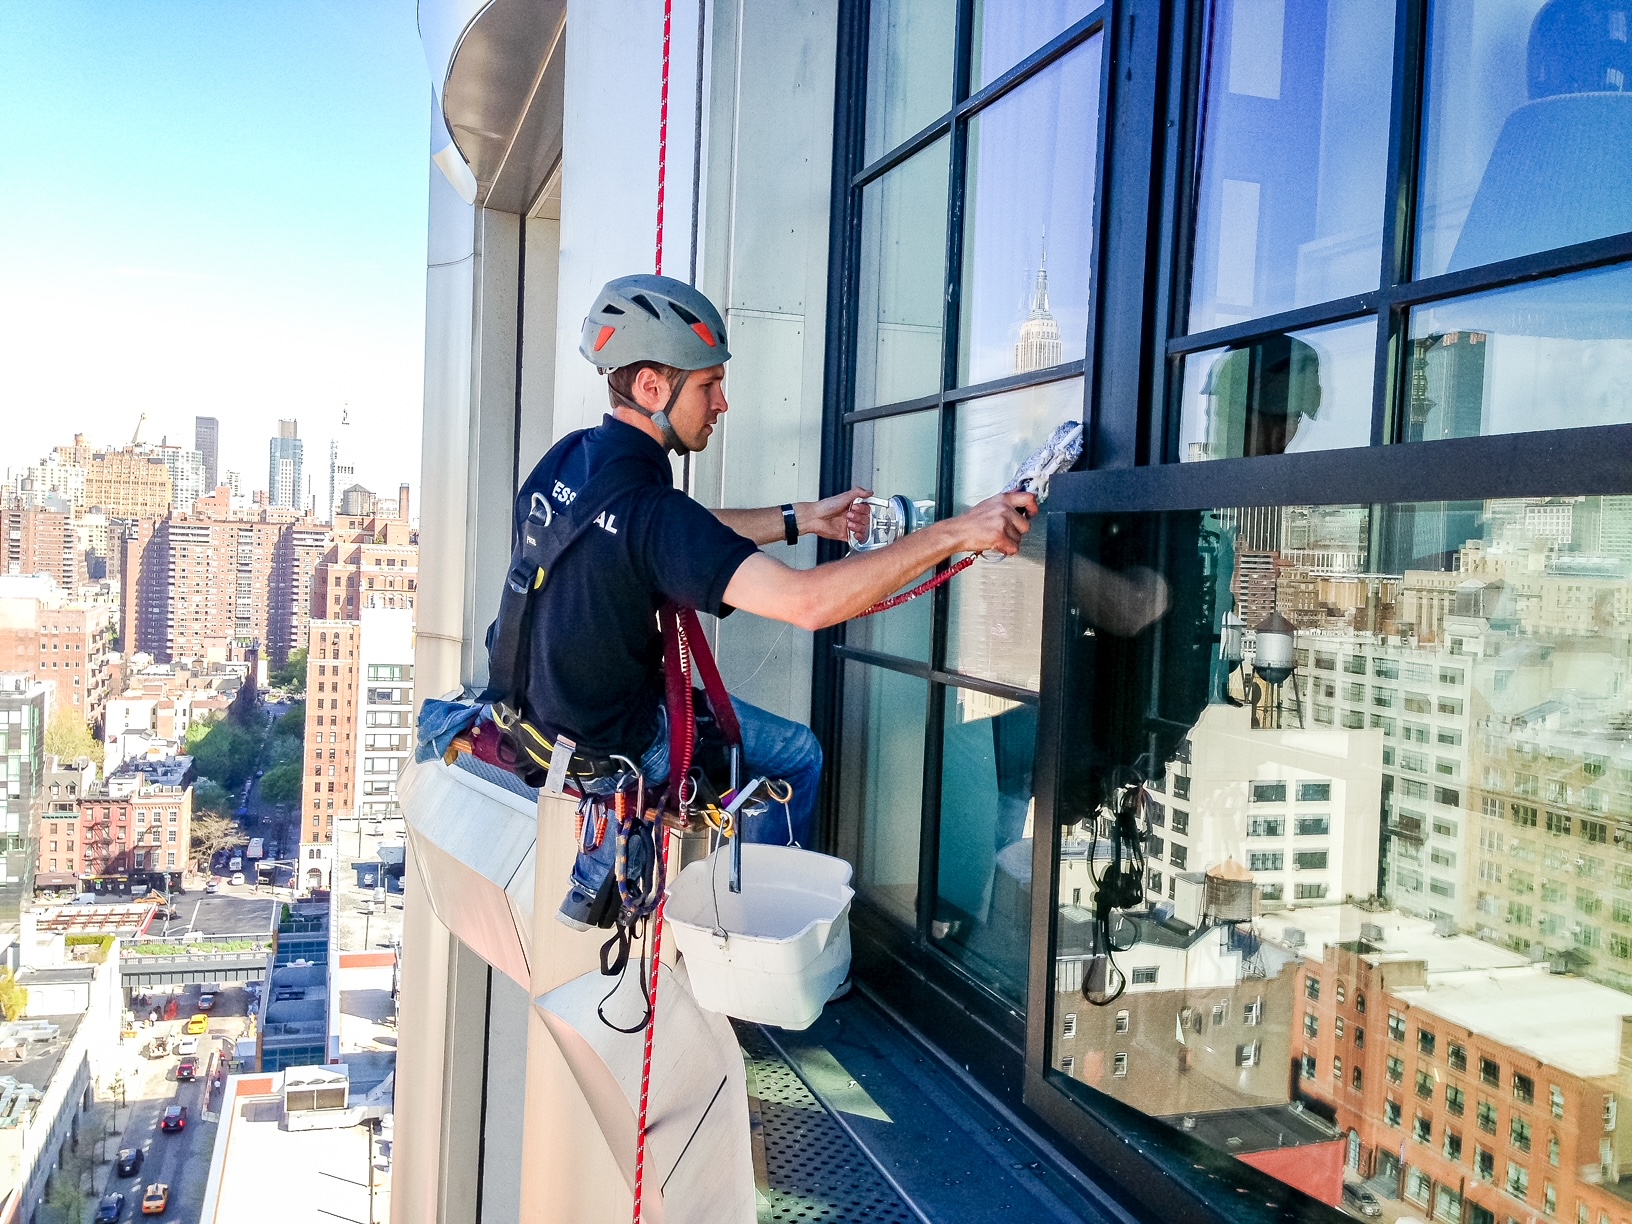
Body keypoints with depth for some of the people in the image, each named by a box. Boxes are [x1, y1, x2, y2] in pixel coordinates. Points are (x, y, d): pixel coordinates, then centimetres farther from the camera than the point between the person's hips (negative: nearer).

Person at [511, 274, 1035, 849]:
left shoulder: (567, 458, -6)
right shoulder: (645, 508, -32)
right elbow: (808, 602, -39)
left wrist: (804, 518, 2)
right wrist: (957, 532, -36)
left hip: (544, 699, 8)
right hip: (610, 748, -8)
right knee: (797, 755, 12)